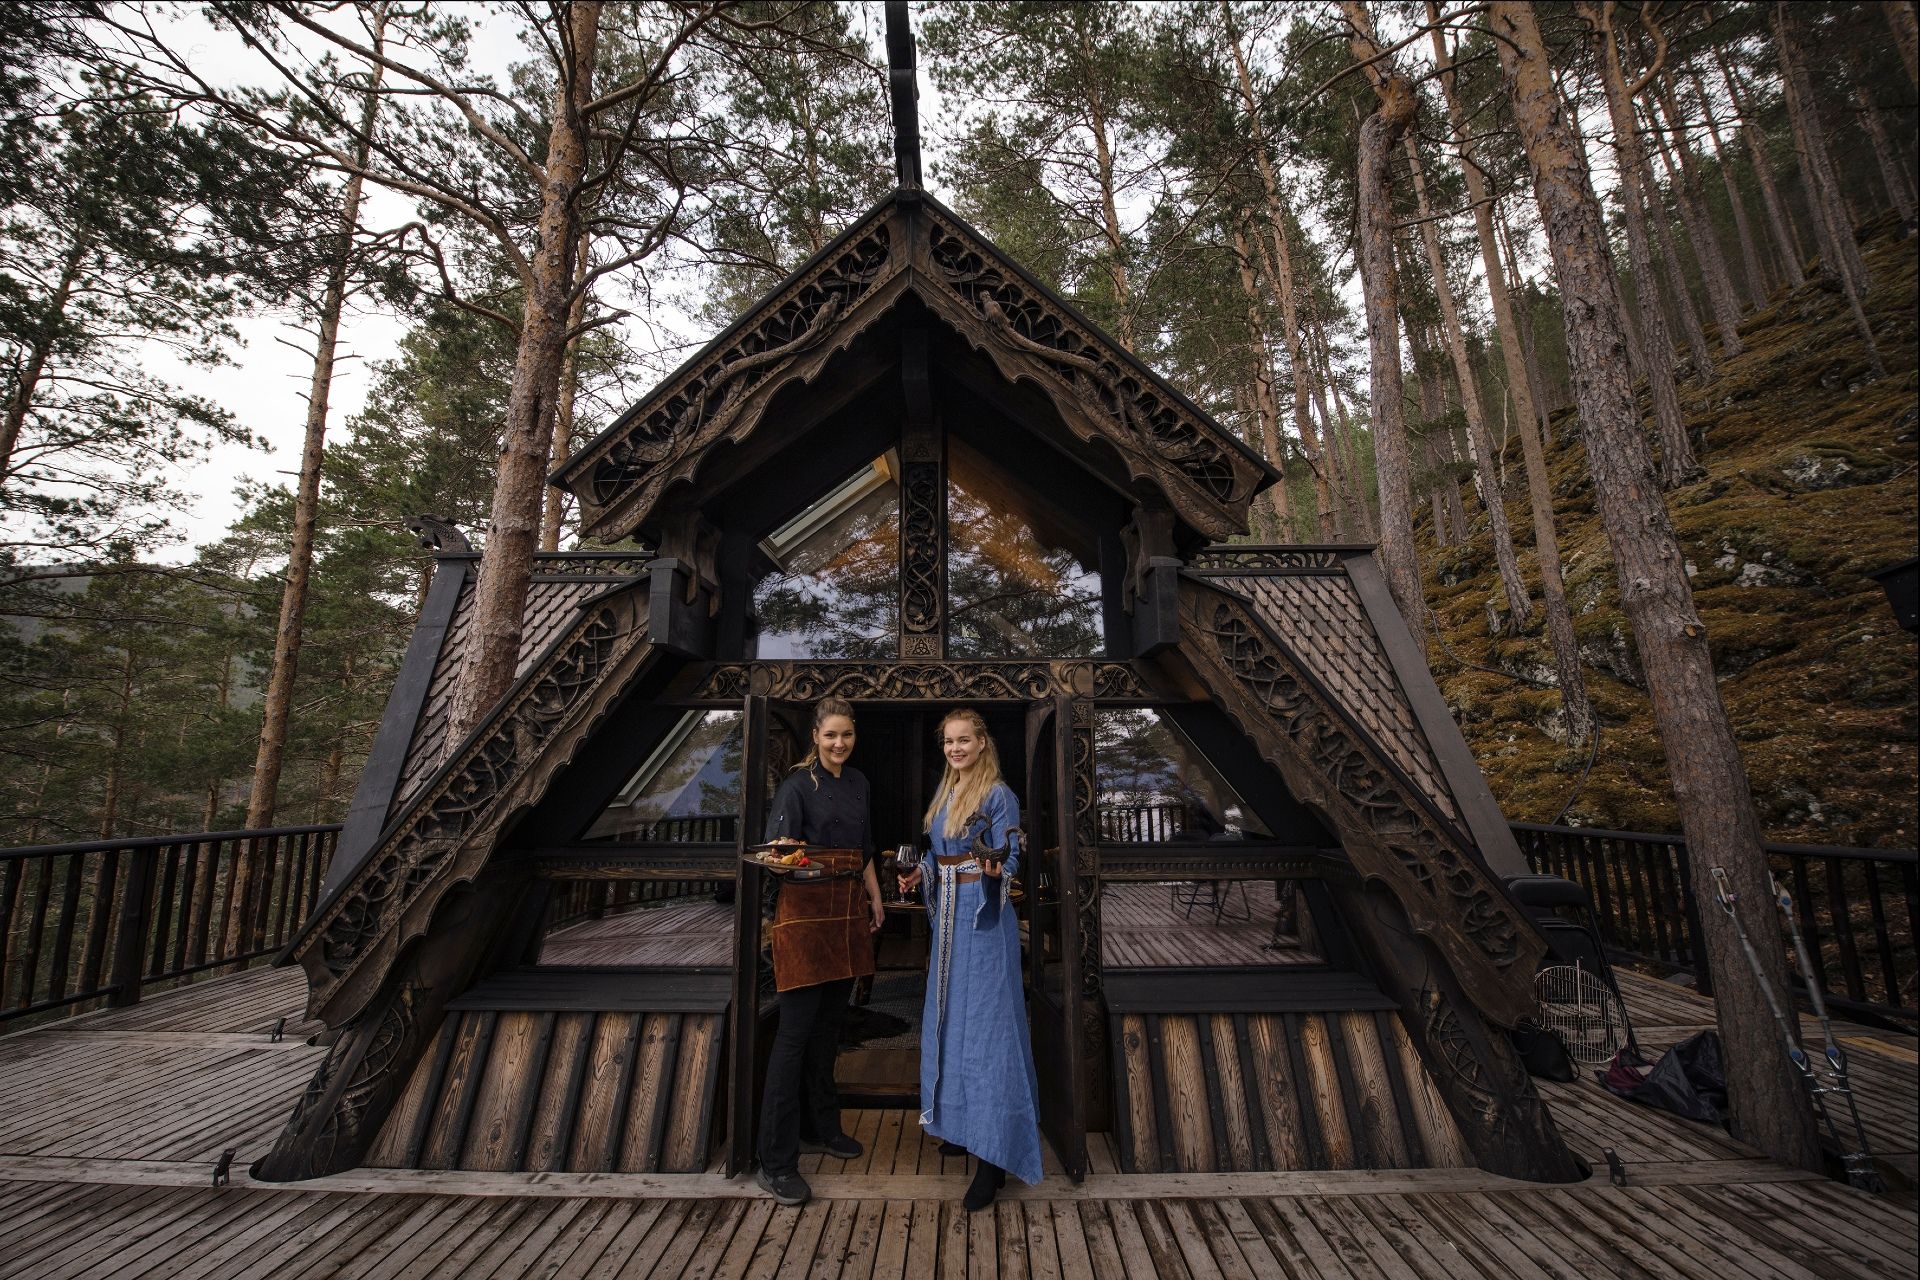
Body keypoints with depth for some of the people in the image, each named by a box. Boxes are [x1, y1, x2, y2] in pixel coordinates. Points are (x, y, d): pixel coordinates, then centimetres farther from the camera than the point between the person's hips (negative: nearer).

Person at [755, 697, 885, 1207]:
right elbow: (777, 846, -17)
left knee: (831, 1023, 16)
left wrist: (875, 897, 18)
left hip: (848, 911, 6)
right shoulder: (798, 783, -9)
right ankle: (777, 1161, 9)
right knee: (796, 1029, -2)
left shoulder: (859, 782, 11)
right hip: (806, 911, -6)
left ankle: (821, 1127, 33)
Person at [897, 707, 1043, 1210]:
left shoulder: (999, 795, -13)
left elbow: (1008, 862, -16)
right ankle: (957, 1118, 36)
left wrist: (994, 868, -36)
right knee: (949, 1017, 17)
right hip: (948, 916, 8)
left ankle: (994, 1154, 6)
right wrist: (920, 875, 3)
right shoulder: (945, 793, 11)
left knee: (985, 1025, -4)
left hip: (983, 918, -8)